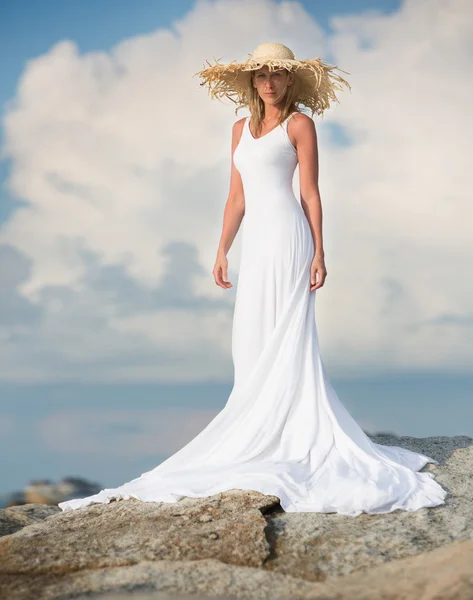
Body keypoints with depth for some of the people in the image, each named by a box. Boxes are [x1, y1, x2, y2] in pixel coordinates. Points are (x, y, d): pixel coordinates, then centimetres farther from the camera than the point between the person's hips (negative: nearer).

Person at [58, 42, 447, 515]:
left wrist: (319, 253, -9)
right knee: (251, 342, 3)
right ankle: (266, 434, 8)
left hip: (287, 237, -7)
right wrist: (222, 251, 13)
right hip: (256, 244, 7)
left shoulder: (299, 123, 1)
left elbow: (311, 193, -3)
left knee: (288, 338, -8)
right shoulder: (242, 128, 18)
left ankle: (299, 435, -3)